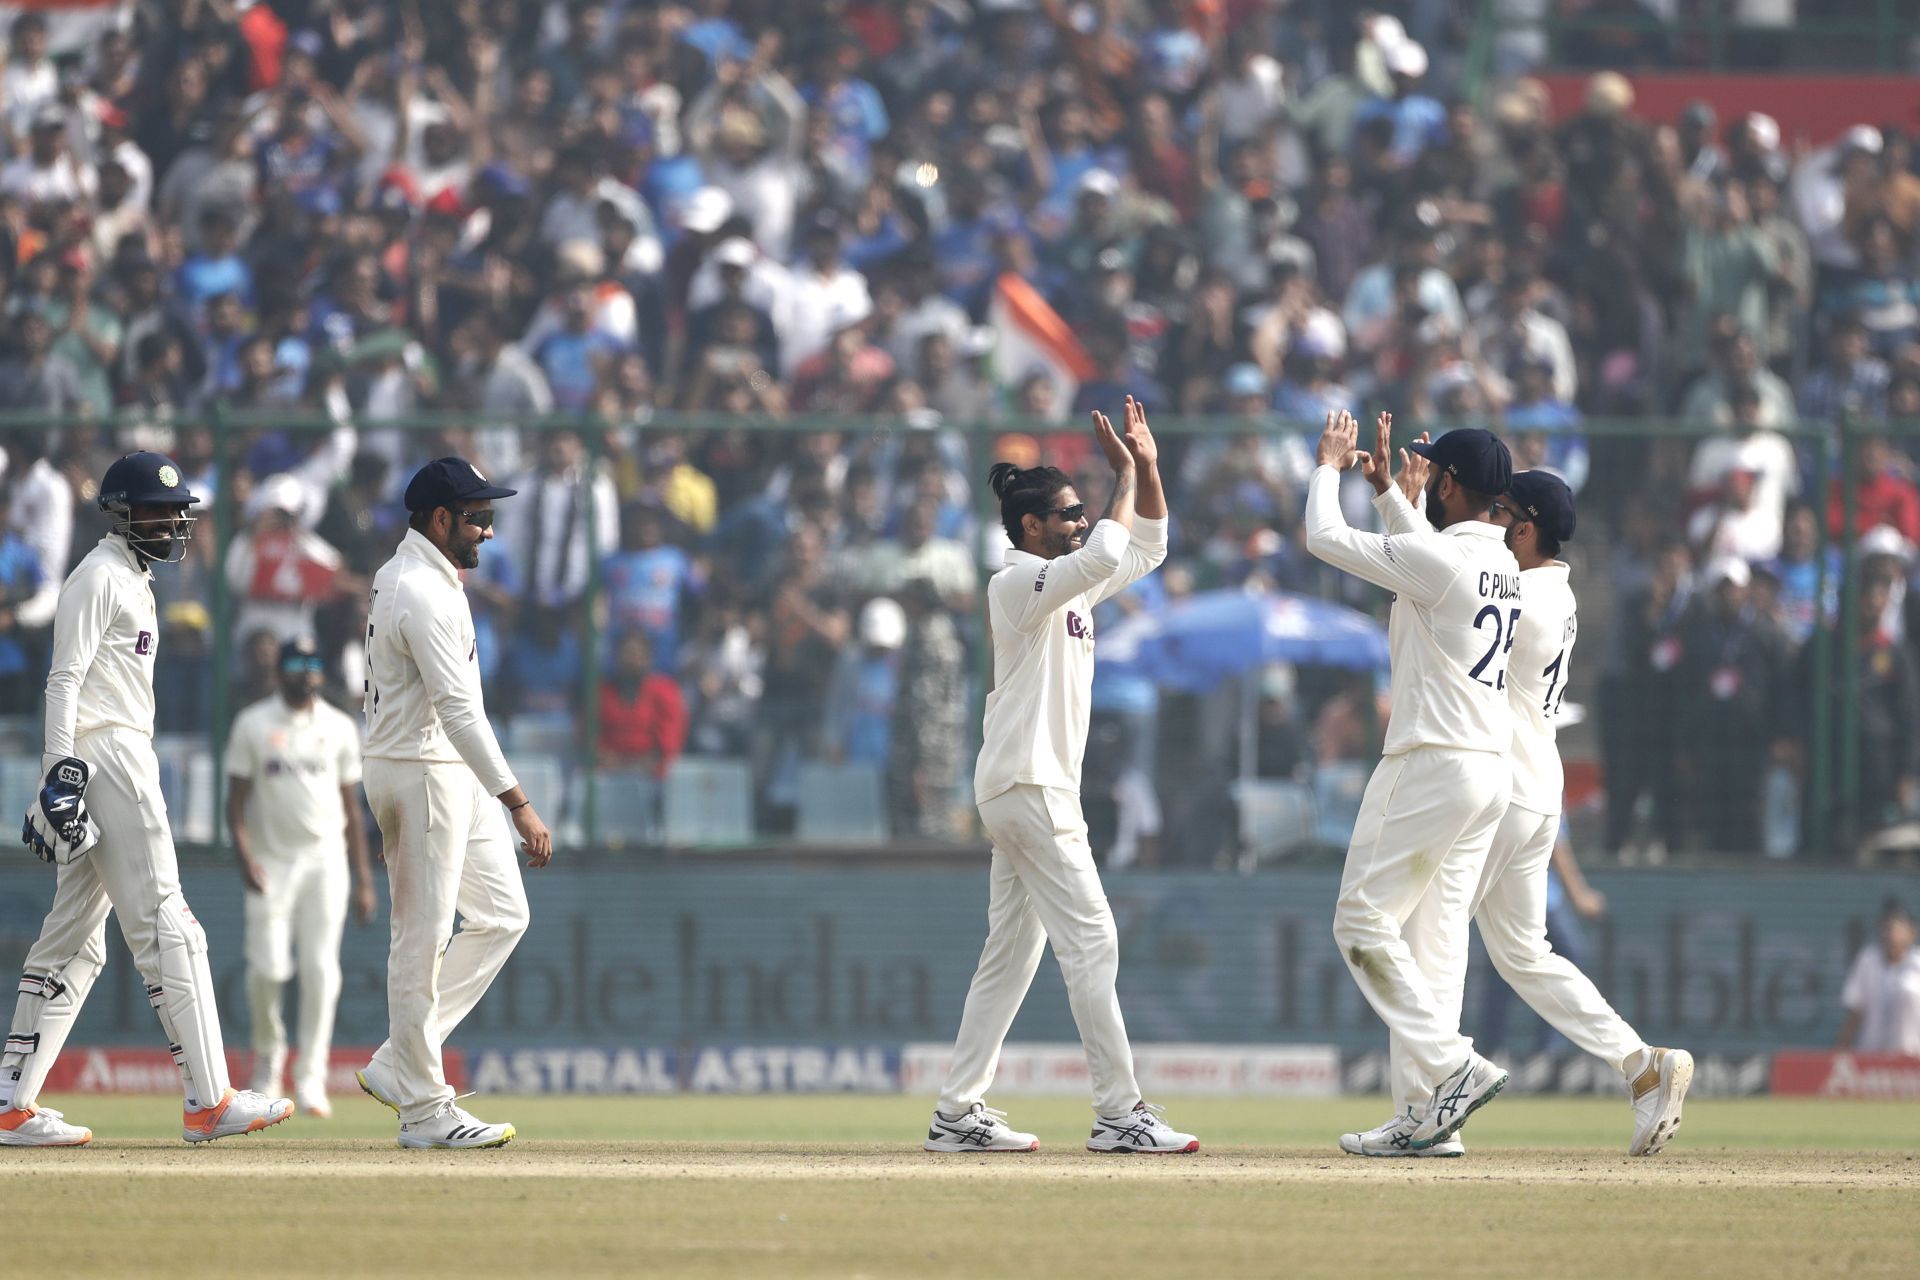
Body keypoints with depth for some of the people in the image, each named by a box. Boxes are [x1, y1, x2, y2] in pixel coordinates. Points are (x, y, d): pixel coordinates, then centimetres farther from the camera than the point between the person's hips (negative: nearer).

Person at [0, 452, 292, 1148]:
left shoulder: (134, 580, 23)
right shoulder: (99, 576, -8)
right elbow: (65, 680, -16)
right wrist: (63, 771, -24)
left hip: (124, 757, 11)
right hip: (103, 757, -11)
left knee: (76, 939, 8)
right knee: (165, 928, -12)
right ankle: (208, 1101, -15)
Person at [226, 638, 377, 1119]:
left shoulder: (339, 728, 8)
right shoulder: (253, 725, 2)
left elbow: (351, 807, 10)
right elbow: (236, 799, 0)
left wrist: (363, 880, 6)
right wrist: (244, 856, -16)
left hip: (325, 861, 1)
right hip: (271, 862, -1)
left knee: (320, 969, -8)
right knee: (267, 968, -7)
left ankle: (311, 1078, -6)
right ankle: (269, 1049, 21)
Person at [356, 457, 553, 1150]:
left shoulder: (397, 577, 14)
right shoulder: (424, 594, -20)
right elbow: (458, 708, -27)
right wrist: (517, 802, -30)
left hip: (451, 775, 11)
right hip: (420, 774, -11)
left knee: (502, 914, 12)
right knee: (424, 937, -5)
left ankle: (399, 1064, 13)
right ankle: (423, 1109, 0)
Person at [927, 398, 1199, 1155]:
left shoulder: (1071, 586, 17)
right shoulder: (1017, 583, -11)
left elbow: (1145, 550, 24)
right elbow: (1107, 553, -27)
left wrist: (1147, 469, 11)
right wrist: (1126, 475, -14)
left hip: (1038, 789, 10)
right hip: (1026, 785, -10)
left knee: (1011, 952, 9)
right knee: (1090, 942, -12)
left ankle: (960, 1114, 10)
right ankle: (1120, 1114, -14)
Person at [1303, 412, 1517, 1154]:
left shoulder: (1435, 558, -15)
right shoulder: (1503, 565, 12)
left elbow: (1324, 538, -7)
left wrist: (1330, 467, 9)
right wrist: (1384, 487, 32)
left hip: (1432, 766, -9)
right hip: (1492, 767, 9)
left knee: (1364, 921, -3)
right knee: (1435, 937, 8)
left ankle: (1453, 1066, -15)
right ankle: (1426, 1117, 5)